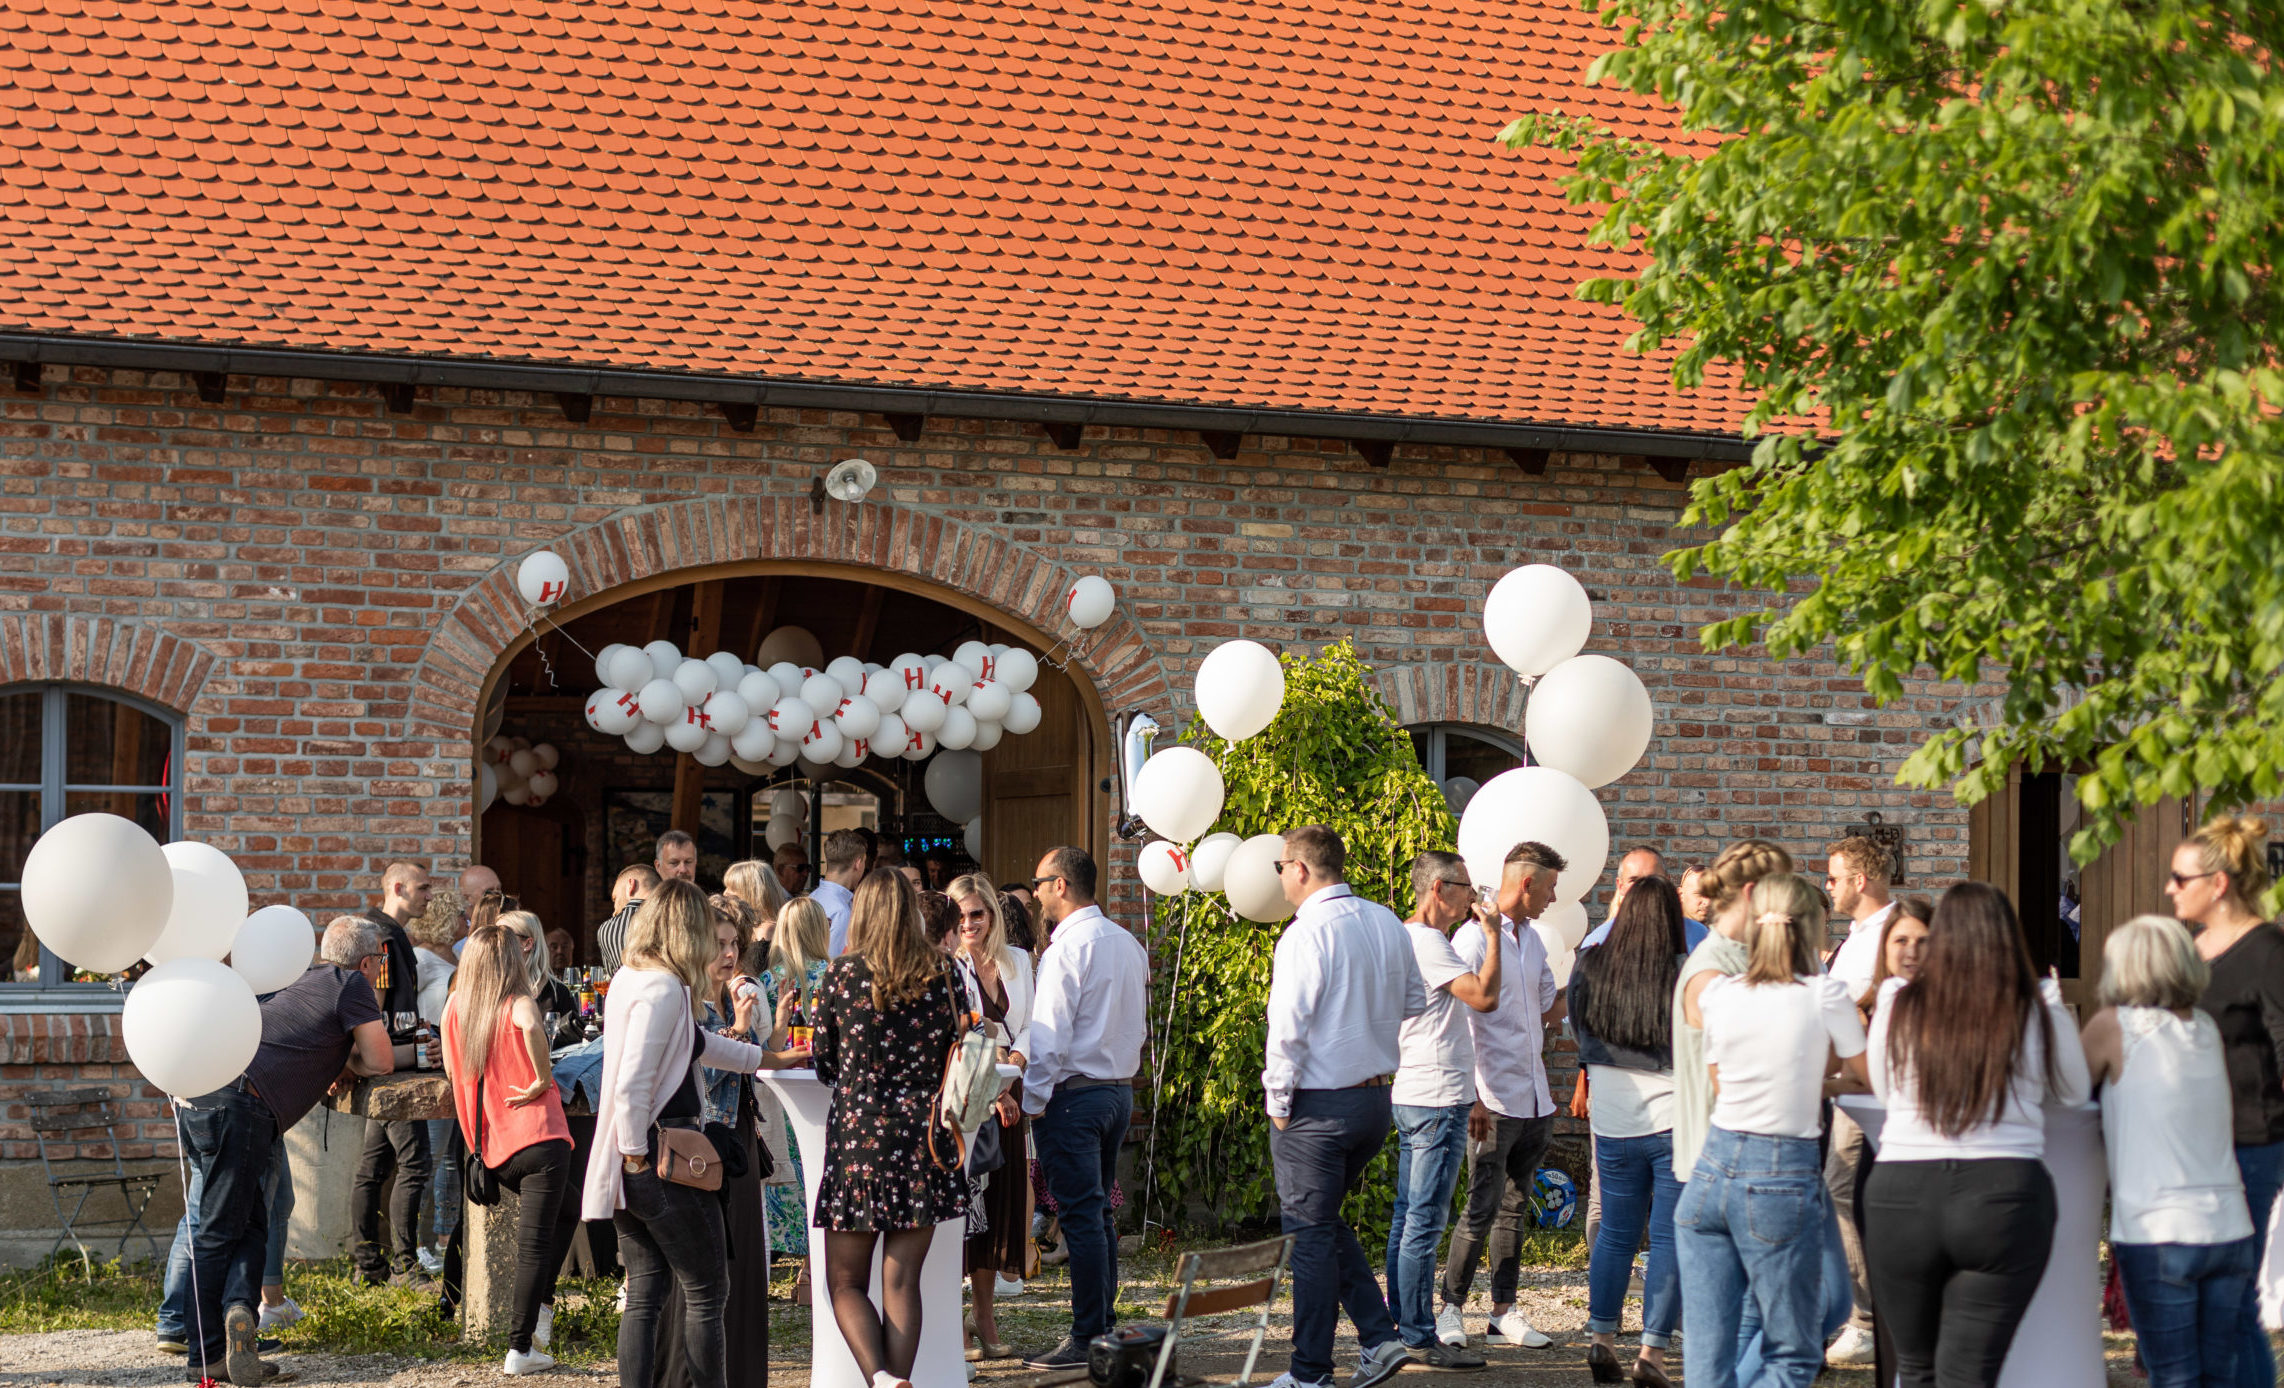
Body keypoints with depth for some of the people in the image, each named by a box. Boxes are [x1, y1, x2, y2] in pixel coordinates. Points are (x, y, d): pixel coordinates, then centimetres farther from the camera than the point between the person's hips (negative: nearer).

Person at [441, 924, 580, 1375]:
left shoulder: (454, 1006, 6)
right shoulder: (517, 1004, -8)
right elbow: (531, 1027, -33)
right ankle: (520, 1348, -1)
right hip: (538, 1137, -6)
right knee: (535, 1243, 1)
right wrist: (543, 1079, -20)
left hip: (491, 1147, 6)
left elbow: (453, 1071, 14)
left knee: (564, 1215, 26)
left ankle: (536, 1310, 19)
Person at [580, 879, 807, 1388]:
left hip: (633, 1163, 9)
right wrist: (637, 1155, -14)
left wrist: (771, 1059, 35)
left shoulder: (628, 979, 13)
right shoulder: (664, 989, -17)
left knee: (644, 1294, 11)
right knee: (706, 1292, 1)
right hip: (662, 1156, -9)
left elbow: (697, 1044, 27)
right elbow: (632, 1084, -23)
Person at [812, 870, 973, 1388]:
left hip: (859, 1134, -2)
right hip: (925, 1137, 2)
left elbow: (825, 1065, 7)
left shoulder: (843, 974, -3)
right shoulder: (942, 976, 2)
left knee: (846, 1284, 6)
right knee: (901, 1282, 6)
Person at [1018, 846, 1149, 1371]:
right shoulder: (1127, 944, 12)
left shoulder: (1067, 948, -15)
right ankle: (1105, 1324, 17)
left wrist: (1033, 1101, -11)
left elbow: (1050, 1032, -17)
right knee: (1099, 1212, 14)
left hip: (1072, 1092, -9)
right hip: (1120, 1087, 9)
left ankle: (1087, 1339, -6)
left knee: (1080, 1215, -7)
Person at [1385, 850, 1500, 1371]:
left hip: (1413, 1095, 11)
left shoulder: (1412, 938, 17)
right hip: (1436, 1100, -11)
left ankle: (1401, 1330, 17)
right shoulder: (1426, 942, -15)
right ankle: (1420, 1338, -5)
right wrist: (1491, 933, -13)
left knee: (1408, 1219, 12)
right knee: (1425, 1223, -7)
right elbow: (1485, 995, -22)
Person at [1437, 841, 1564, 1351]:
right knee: (1483, 1208, -7)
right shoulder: (1475, 940, -10)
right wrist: (1471, 1097, -18)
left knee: (1516, 1207, 9)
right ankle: (1451, 1308, 2)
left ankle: (1504, 1310, 14)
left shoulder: (1532, 941, 15)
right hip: (1494, 1101, -8)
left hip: (1535, 1101, 8)